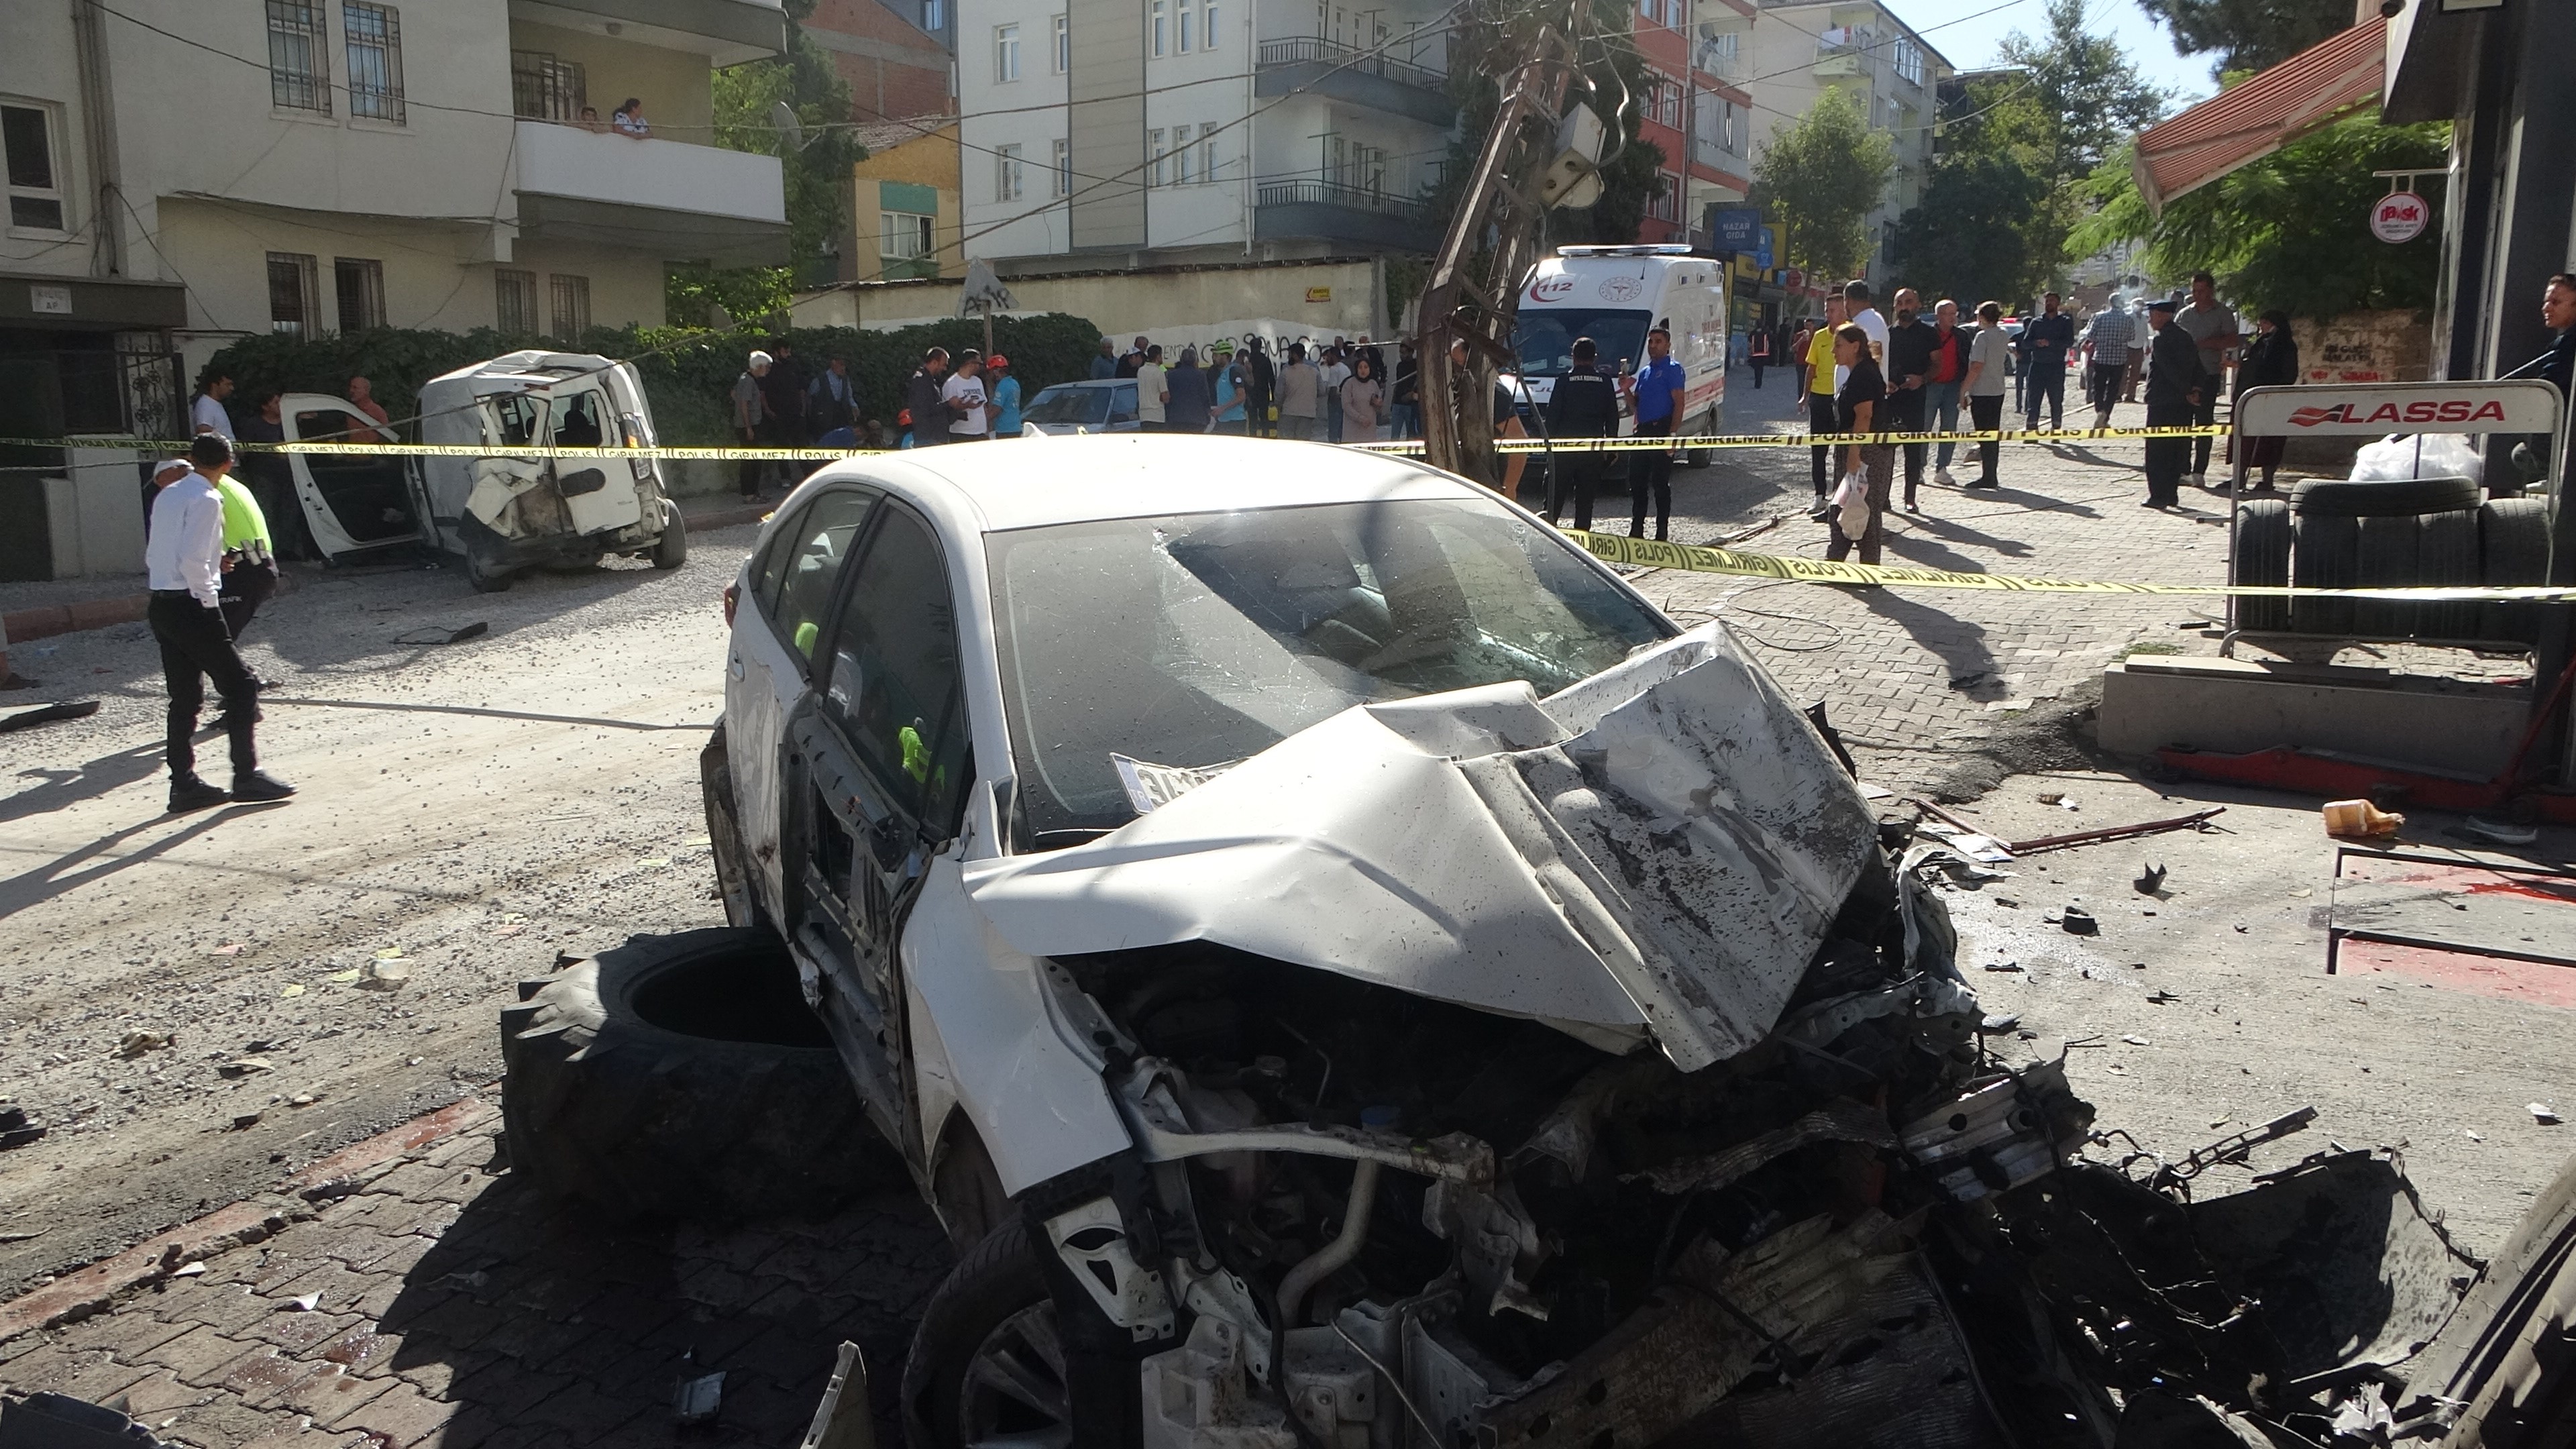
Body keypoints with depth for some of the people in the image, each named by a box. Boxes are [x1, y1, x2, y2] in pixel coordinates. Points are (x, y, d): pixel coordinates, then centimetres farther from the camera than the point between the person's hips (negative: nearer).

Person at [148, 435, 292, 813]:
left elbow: (152, 557, 17)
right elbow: (192, 559, -21)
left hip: (162, 605, 9)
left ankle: (184, 784, 13)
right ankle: (247, 775, -2)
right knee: (240, 686, -1)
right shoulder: (206, 500, -11)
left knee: (185, 697, 11)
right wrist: (209, 598, -11)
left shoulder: (167, 496, 14)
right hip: (192, 607, -9)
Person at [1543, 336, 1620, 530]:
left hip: (1565, 444, -2)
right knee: (1586, 495, 7)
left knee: (1556, 492, 5)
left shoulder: (1565, 380, -3)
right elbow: (1613, 416, 5)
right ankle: (1582, 530, 5)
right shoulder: (1605, 381, 4)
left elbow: (1553, 413, -4)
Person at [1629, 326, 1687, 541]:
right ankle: (1636, 529, 17)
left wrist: (1672, 435, -20)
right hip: (1642, 431, 8)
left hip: (1661, 431, -8)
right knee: (1637, 482, 9)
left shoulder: (1673, 369, -4)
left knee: (1661, 483, -5)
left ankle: (1662, 532, -1)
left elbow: (1679, 404, -12)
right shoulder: (1645, 372, 21)